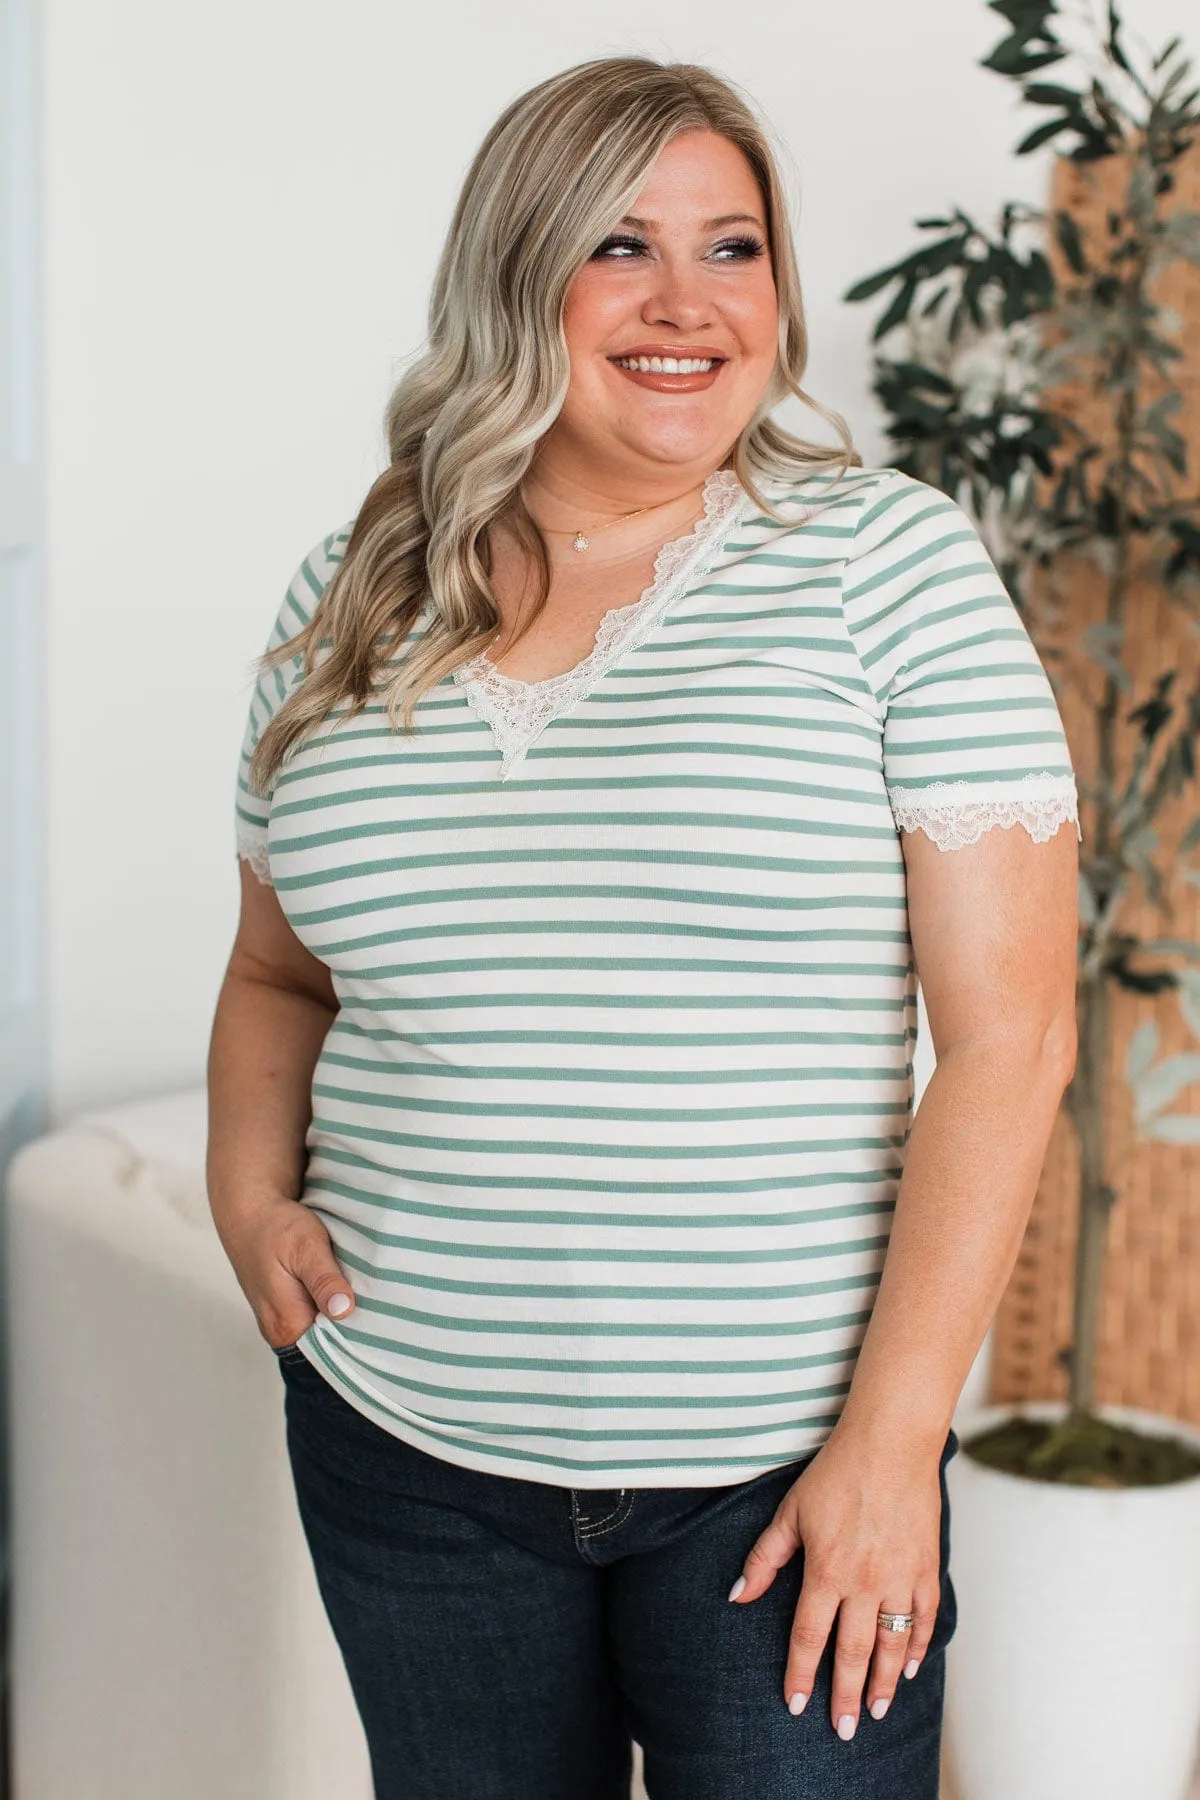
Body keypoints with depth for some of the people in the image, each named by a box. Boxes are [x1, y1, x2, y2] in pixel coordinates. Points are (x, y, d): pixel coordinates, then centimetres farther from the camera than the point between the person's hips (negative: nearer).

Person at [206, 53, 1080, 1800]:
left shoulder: (889, 563, -6)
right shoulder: (354, 601, 4)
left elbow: (1007, 1028, -9)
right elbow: (279, 970, 17)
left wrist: (893, 1433, -13)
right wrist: (251, 1194, -2)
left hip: (778, 1464, -3)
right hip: (407, 1454, 3)